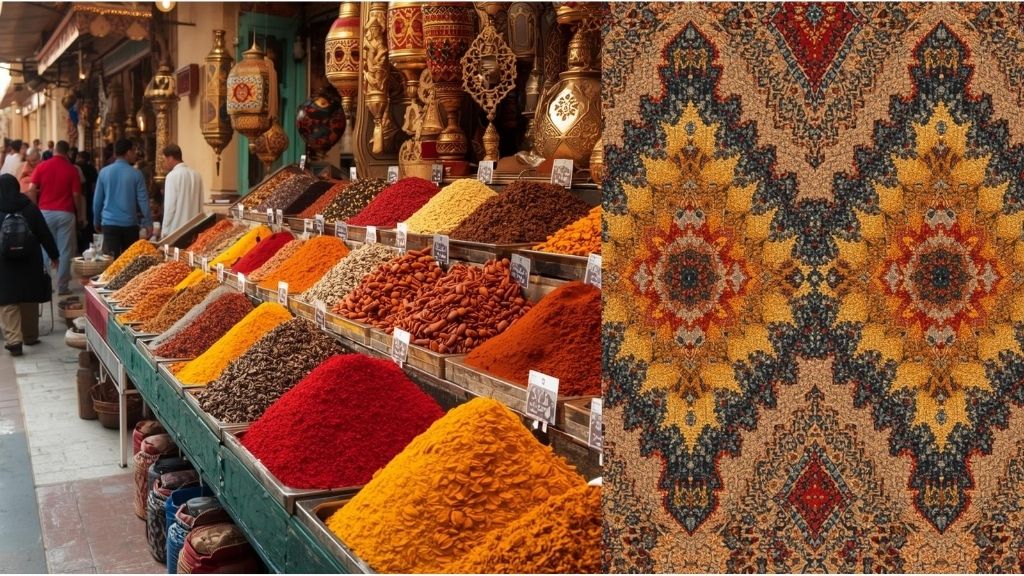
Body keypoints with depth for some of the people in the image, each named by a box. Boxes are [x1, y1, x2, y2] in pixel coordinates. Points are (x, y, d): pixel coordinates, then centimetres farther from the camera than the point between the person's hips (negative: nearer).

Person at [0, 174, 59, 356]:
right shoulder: (29, 207, -2)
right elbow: (44, 233, 1)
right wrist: (54, 255, 11)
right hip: (30, 261, 2)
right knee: (29, 299, 14)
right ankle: (30, 336, 25)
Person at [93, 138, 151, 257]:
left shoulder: (104, 172, 1)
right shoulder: (136, 174, -5)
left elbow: (97, 200, 5)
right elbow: (143, 201, -5)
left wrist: (97, 222, 17)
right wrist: (148, 224, 2)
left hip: (109, 223, 1)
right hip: (130, 224, -1)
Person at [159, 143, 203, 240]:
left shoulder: (173, 176, -10)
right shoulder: (196, 175, 7)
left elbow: (169, 207, -11)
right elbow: (200, 205, 10)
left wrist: (164, 231, -4)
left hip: (175, 231, -6)